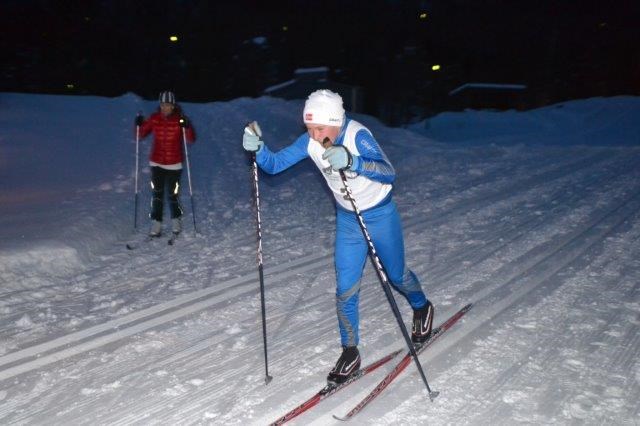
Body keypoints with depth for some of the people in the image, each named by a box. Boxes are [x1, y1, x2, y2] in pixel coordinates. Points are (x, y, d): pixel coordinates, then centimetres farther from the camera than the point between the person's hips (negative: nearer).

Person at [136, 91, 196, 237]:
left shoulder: (179, 119, -7)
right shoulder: (154, 118, 0)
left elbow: (191, 139, -12)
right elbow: (141, 134, 7)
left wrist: (187, 127, -29)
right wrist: (139, 125, -11)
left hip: (174, 164, -2)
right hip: (156, 163, 2)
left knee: (173, 195, 2)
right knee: (157, 195, 3)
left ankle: (176, 222, 24)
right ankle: (156, 226, 7)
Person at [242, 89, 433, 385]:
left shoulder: (358, 135, -30)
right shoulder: (309, 142, -15)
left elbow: (389, 174, -40)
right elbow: (274, 164, -13)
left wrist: (352, 161, -56)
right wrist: (257, 148, -34)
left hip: (380, 215, -3)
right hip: (347, 219, 4)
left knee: (396, 275, 17)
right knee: (345, 289, 1)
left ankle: (422, 309, 49)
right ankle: (350, 352, 18)